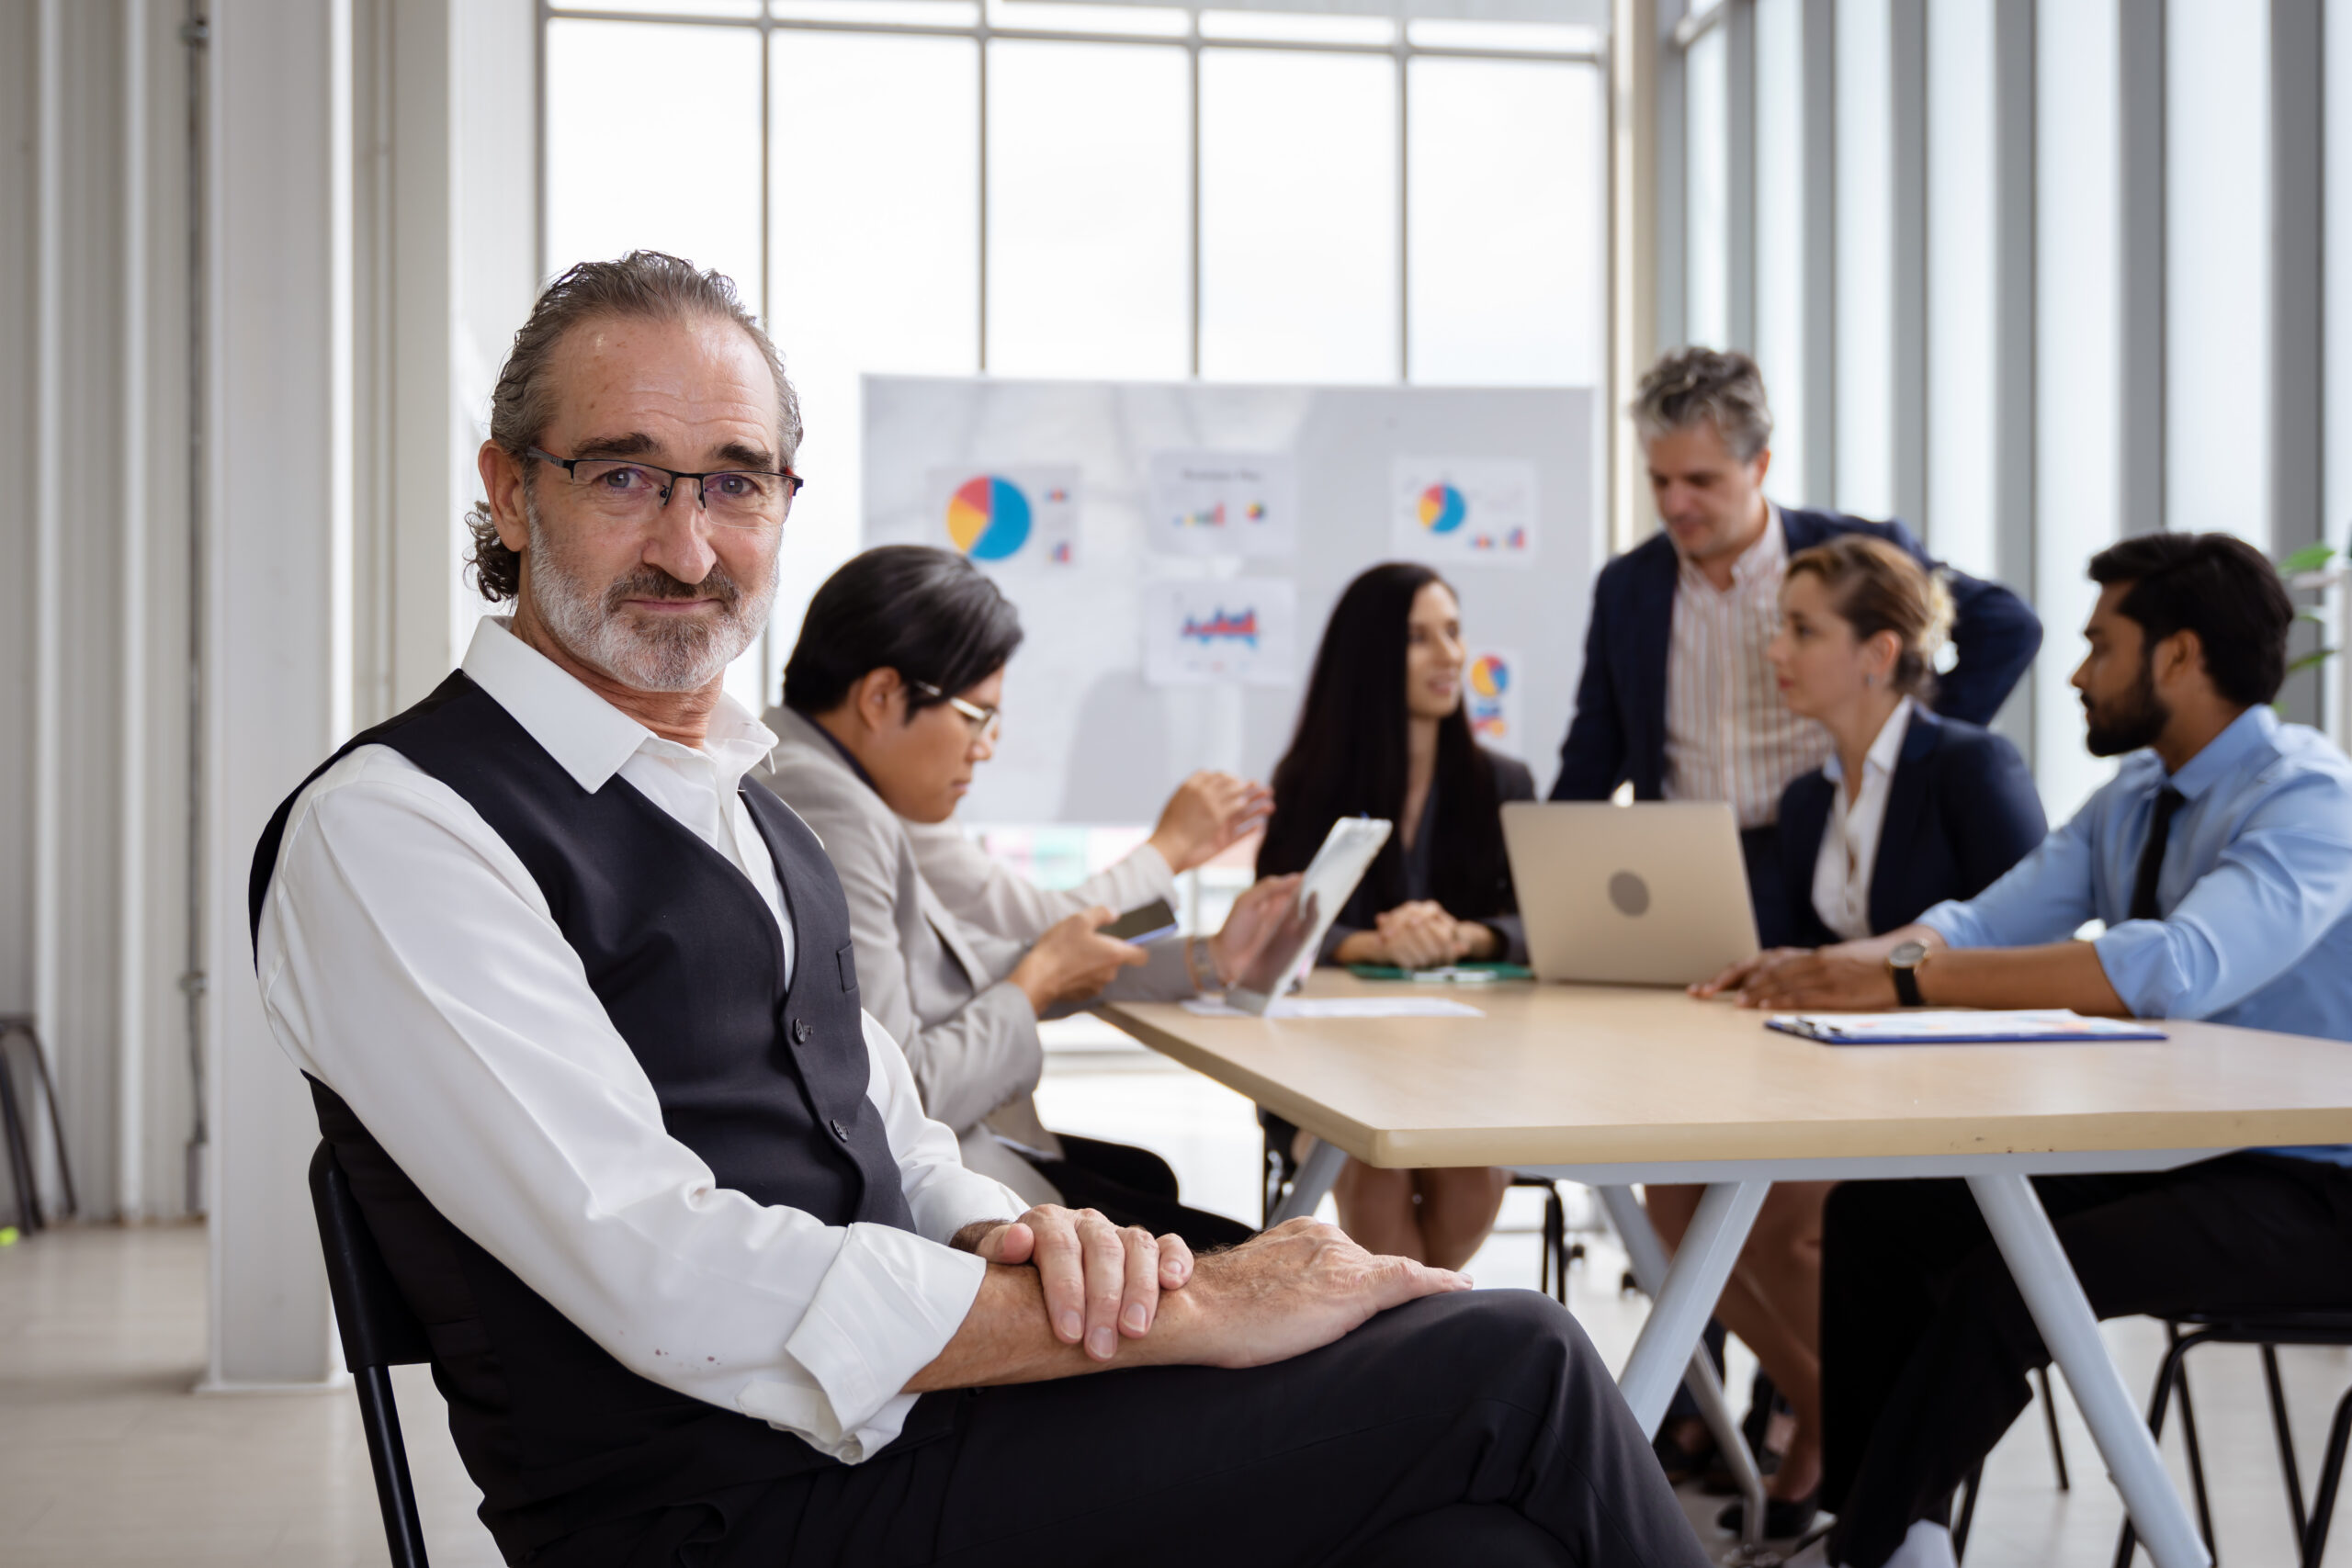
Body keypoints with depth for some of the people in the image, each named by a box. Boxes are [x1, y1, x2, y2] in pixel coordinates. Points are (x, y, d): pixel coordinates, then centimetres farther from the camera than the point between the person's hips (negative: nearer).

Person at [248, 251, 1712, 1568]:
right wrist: (1190, 1313, -18)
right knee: (1502, 1368, -15)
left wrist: (1024, 1238, -6)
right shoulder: (386, 831, -10)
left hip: (884, 1412, 7)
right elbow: (684, 1295, -19)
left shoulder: (738, 802, 18)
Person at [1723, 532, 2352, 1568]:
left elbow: (2178, 967, -36)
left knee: (2003, 1282, -28)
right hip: (2159, 1145, 9)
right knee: (1876, 1216, -3)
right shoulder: (2132, 796, 9)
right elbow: (1985, 926, 3)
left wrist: (1905, 981, -36)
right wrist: (1838, 967, -18)